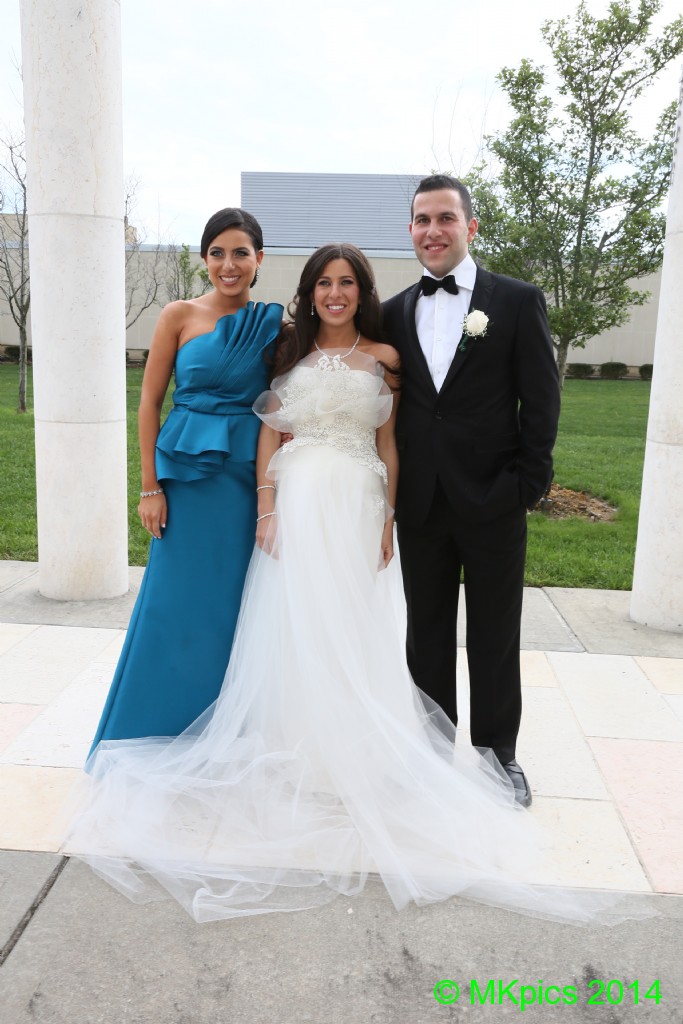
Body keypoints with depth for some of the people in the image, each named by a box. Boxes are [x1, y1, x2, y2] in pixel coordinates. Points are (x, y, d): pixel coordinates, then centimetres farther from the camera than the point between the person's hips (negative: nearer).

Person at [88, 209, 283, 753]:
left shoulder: (273, 324, 5)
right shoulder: (180, 315, -1)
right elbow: (150, 403, -1)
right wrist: (151, 487, -5)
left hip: (248, 478, 2)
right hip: (188, 476, -2)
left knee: (234, 605, 10)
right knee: (175, 605, 5)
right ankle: (159, 730, 26)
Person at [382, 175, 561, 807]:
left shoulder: (518, 301, -1)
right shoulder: (395, 312, 9)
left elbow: (542, 401, -3)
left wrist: (529, 485, -9)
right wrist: (391, 487, 2)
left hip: (492, 502, -3)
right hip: (421, 504, 3)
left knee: (495, 637, 10)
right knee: (427, 634, 14)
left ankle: (499, 754, 29)